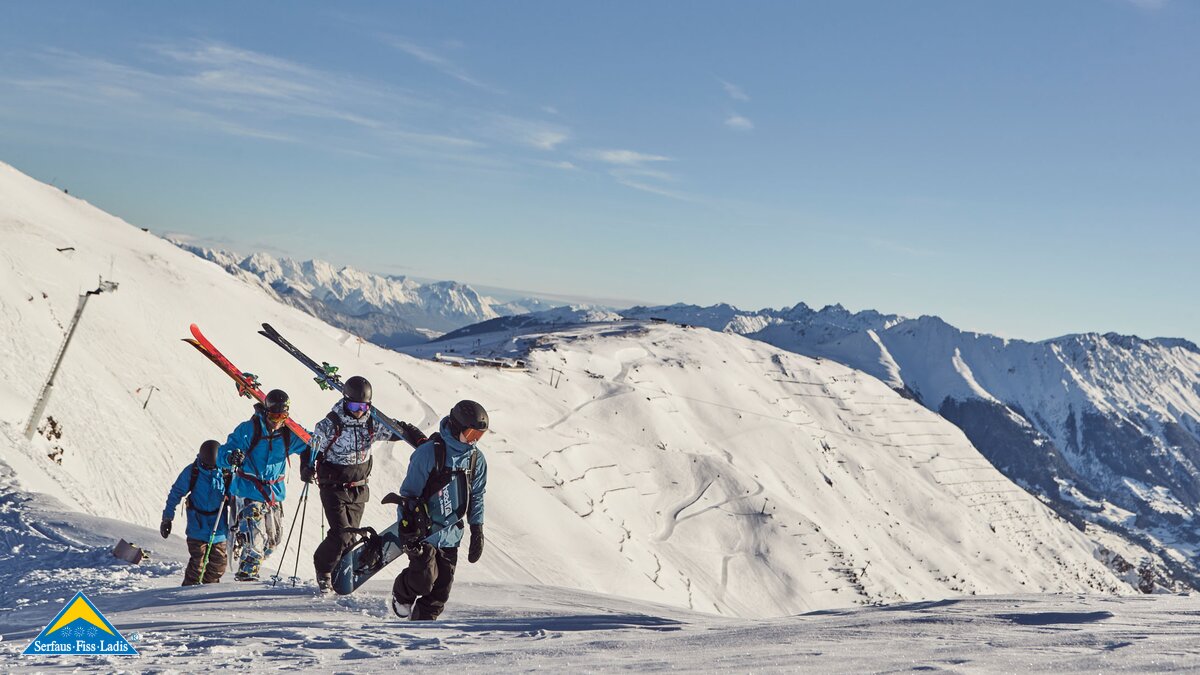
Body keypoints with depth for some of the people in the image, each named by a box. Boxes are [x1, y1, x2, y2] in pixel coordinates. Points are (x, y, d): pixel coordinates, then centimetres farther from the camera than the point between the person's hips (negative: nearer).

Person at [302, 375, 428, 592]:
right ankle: (323, 569, 11)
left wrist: (421, 441, -15)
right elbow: (312, 450, -3)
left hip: (359, 490, 4)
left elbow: (400, 429, 2)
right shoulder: (330, 425, -12)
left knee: (351, 537, 8)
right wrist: (307, 470, -21)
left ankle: (338, 575, 27)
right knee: (341, 534, -14)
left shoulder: (372, 424, -2)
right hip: (334, 489, -4)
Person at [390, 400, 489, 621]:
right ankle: (401, 594, 21)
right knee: (424, 579, -11)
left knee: (442, 586, 3)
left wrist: (477, 531, 11)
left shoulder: (476, 459, 5)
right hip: (424, 531, -6)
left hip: (450, 534, 6)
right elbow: (409, 493, -10)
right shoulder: (429, 452, -15)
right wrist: (407, 529, -12)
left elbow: (476, 497, 15)